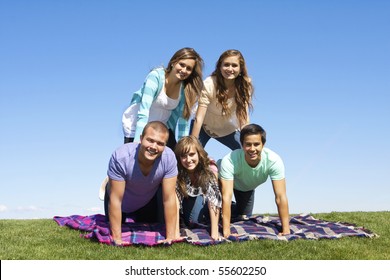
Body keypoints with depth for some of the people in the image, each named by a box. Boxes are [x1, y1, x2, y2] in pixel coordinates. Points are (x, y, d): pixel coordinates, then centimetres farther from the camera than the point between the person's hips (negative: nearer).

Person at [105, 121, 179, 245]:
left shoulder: (169, 158, -35)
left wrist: (171, 237, -26)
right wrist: (117, 238, -29)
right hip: (123, 203, -2)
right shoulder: (120, 157, -40)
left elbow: (169, 199, -28)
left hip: (149, 201, 2)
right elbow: (115, 200, -33)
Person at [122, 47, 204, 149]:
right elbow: (143, 112, -32)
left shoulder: (187, 88, -11)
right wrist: (138, 143, -40)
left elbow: (184, 118, -8)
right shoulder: (155, 76, -25)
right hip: (136, 125, -4)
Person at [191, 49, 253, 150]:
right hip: (205, 128, -3)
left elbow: (244, 117, -19)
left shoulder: (244, 86, -20)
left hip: (228, 130, 3)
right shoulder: (209, 84, -29)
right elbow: (199, 119, -30)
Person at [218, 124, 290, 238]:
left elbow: (280, 196, -38)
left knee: (243, 217, 14)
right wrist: (226, 231, -49)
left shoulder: (274, 161, -40)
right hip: (227, 182, -3)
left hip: (248, 187, 3)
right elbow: (227, 197, -46)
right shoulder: (229, 161, -46)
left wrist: (286, 230, -42)